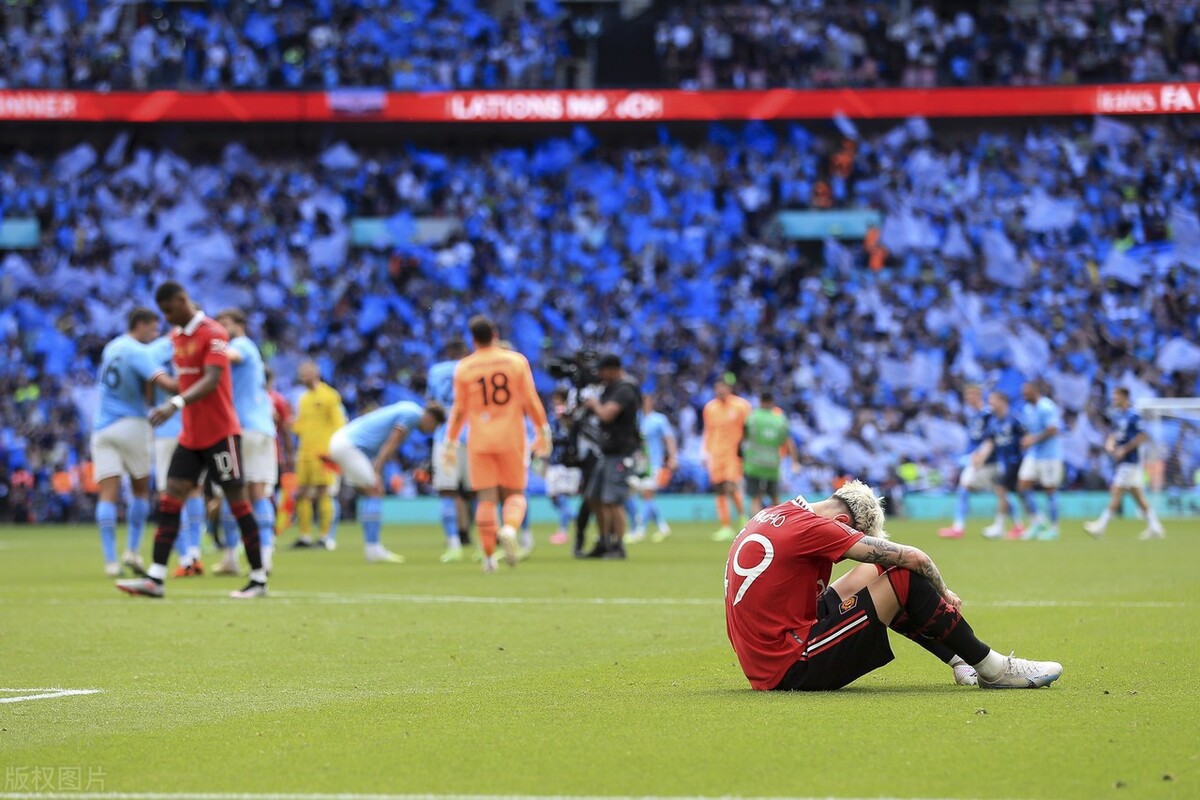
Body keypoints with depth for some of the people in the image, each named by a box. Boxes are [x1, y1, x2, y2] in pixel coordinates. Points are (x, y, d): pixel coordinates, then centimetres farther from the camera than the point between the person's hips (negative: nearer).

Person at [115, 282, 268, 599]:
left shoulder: (214, 334, -14)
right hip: (191, 435, 8)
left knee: (238, 503, -2)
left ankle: (259, 579, 5)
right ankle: (155, 578, -5)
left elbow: (211, 380, -26)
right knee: (169, 501, -2)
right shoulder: (177, 337, 11)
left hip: (220, 433, -8)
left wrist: (176, 404, -37)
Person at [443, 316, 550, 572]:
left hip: (479, 441, 0)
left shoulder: (463, 368, 0)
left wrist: (450, 443, 10)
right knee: (515, 493, 9)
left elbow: (459, 409, 2)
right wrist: (542, 431, 8)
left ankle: (489, 556, -1)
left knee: (486, 497, 2)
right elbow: (531, 401, -1)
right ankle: (510, 529, -22)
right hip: (511, 437, 0)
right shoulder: (516, 361, 0)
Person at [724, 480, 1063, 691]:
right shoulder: (811, 527, -16)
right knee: (906, 579, -9)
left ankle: (959, 659, 21)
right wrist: (944, 593, 5)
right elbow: (914, 558, -14)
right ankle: (991, 669, 3)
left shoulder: (775, 513, 10)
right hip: (790, 671, -9)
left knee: (875, 573, 18)